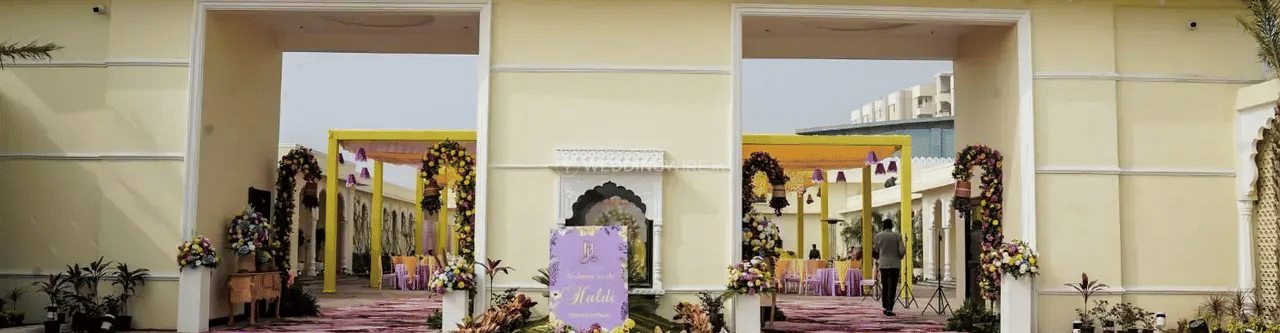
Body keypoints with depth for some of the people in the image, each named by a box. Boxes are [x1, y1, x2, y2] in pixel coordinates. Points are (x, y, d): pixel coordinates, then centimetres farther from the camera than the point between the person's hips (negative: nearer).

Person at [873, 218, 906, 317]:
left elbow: (876, 251, 8)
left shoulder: (878, 236, 1)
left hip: (883, 264, 1)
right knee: (892, 287, 0)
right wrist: (900, 256, 14)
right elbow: (902, 251, -7)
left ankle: (885, 308, 14)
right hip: (895, 264, -1)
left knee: (884, 286, 14)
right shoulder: (898, 236, -2)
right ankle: (889, 310, -4)